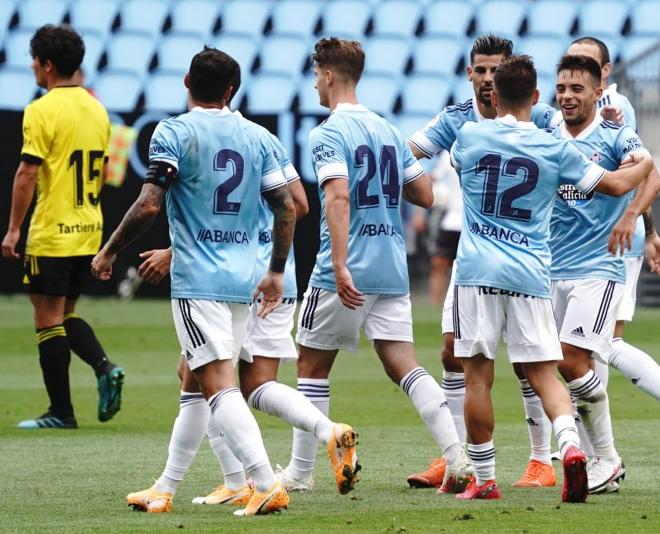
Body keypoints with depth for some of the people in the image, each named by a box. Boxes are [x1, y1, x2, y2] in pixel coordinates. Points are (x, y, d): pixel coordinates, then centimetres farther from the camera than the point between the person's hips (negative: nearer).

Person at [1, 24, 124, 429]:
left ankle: (61, 412, 2)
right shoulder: (96, 109, 10)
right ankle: (105, 368, -3)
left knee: (49, 320, 1)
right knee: (65, 315, 19)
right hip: (89, 232, 7)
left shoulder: (42, 111, -13)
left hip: (51, 233, -7)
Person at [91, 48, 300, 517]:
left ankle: (268, 484, -25)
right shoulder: (256, 137, 9)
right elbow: (287, 207, 9)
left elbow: (149, 205, -15)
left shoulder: (174, 133, -7)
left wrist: (110, 250, -2)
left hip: (197, 280, -6)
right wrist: (277, 272, 19)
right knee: (194, 376, 18)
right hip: (243, 280, 6)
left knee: (219, 385, -11)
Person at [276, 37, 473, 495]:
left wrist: (340, 267, -29)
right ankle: (459, 458, -15)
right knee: (404, 366, 1)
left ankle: (301, 470, 16)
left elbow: (338, 198, -23)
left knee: (312, 367, 10)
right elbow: (426, 195, 13)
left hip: (346, 273, -6)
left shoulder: (329, 134, -9)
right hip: (392, 269, 6)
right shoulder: (388, 130, 12)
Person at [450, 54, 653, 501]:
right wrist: (644, 165, 29)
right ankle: (570, 443, -22)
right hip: (530, 275, 1)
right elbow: (616, 184, 7)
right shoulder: (554, 149, 3)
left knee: (478, 376, 4)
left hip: (478, 271, -1)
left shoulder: (470, 136, 4)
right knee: (544, 372, 4)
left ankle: (484, 480, 5)